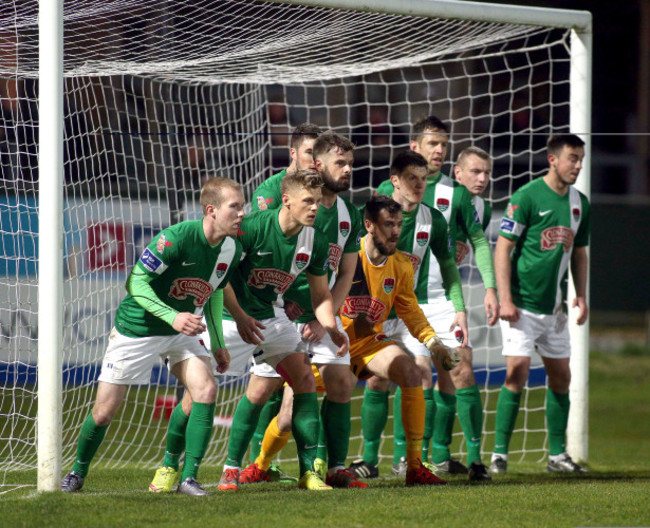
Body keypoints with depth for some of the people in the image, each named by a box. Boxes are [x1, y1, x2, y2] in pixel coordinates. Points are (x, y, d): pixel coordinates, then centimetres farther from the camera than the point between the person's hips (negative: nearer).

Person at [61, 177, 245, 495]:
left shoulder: (232, 250, -5)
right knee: (104, 412, 1)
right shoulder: (176, 238, -27)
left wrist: (218, 344, 11)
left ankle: (188, 478, -12)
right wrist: (172, 317, -35)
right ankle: (77, 472, 28)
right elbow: (136, 281, -25)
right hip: (136, 328, -5)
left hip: (182, 332, 5)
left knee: (206, 390, -19)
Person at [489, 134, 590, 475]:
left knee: (560, 377, 7)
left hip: (555, 306, 6)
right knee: (517, 373, -12)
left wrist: (581, 296, 8)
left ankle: (557, 455, 17)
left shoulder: (579, 202, 9)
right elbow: (503, 248, -11)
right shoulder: (527, 197, -11)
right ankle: (500, 453, -6)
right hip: (522, 304, -6)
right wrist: (505, 299, -16)